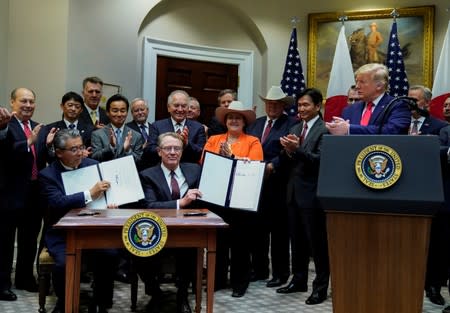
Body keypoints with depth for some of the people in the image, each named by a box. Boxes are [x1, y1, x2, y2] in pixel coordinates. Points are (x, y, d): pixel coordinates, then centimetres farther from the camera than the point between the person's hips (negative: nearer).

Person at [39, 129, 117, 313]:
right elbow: (57, 203, -21)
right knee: (64, 262, -29)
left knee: (109, 255, -24)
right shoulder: (47, 175, -6)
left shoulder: (93, 165, 5)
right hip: (62, 233, -2)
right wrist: (90, 194, -28)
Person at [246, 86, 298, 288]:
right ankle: (259, 269, 24)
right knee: (257, 228, 12)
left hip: (277, 184, -5)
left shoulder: (292, 124, -3)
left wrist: (272, 165, -24)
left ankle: (280, 273, 14)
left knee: (279, 230, 3)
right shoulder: (255, 124, 17)